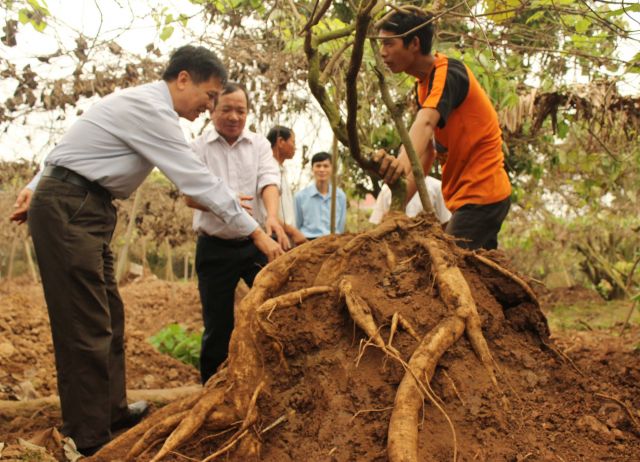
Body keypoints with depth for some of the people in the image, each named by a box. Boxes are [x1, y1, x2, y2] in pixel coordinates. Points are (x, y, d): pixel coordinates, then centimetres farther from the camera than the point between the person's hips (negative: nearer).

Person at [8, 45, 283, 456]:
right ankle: (90, 440, 0)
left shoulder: (142, 105, 15)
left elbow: (78, 142, 18)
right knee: (87, 325, -8)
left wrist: (38, 188, 18)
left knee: (109, 315, 14)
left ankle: (112, 410, 27)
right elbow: (198, 180, -18)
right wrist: (256, 232, -14)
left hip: (85, 209, 10)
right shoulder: (151, 111, -17)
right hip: (69, 210, -10)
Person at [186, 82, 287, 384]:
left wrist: (272, 217, -30)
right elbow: (190, 195, -11)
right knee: (217, 325, 5)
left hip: (257, 243, 1)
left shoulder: (259, 145, 6)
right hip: (215, 248, -1)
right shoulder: (198, 148, 1)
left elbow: (269, 181, -9)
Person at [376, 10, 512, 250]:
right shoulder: (423, 84, 11)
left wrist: (403, 162, -57)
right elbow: (427, 148, 7)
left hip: (480, 195, -10)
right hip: (473, 194, 10)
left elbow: (425, 123, -38)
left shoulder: (447, 73, -17)